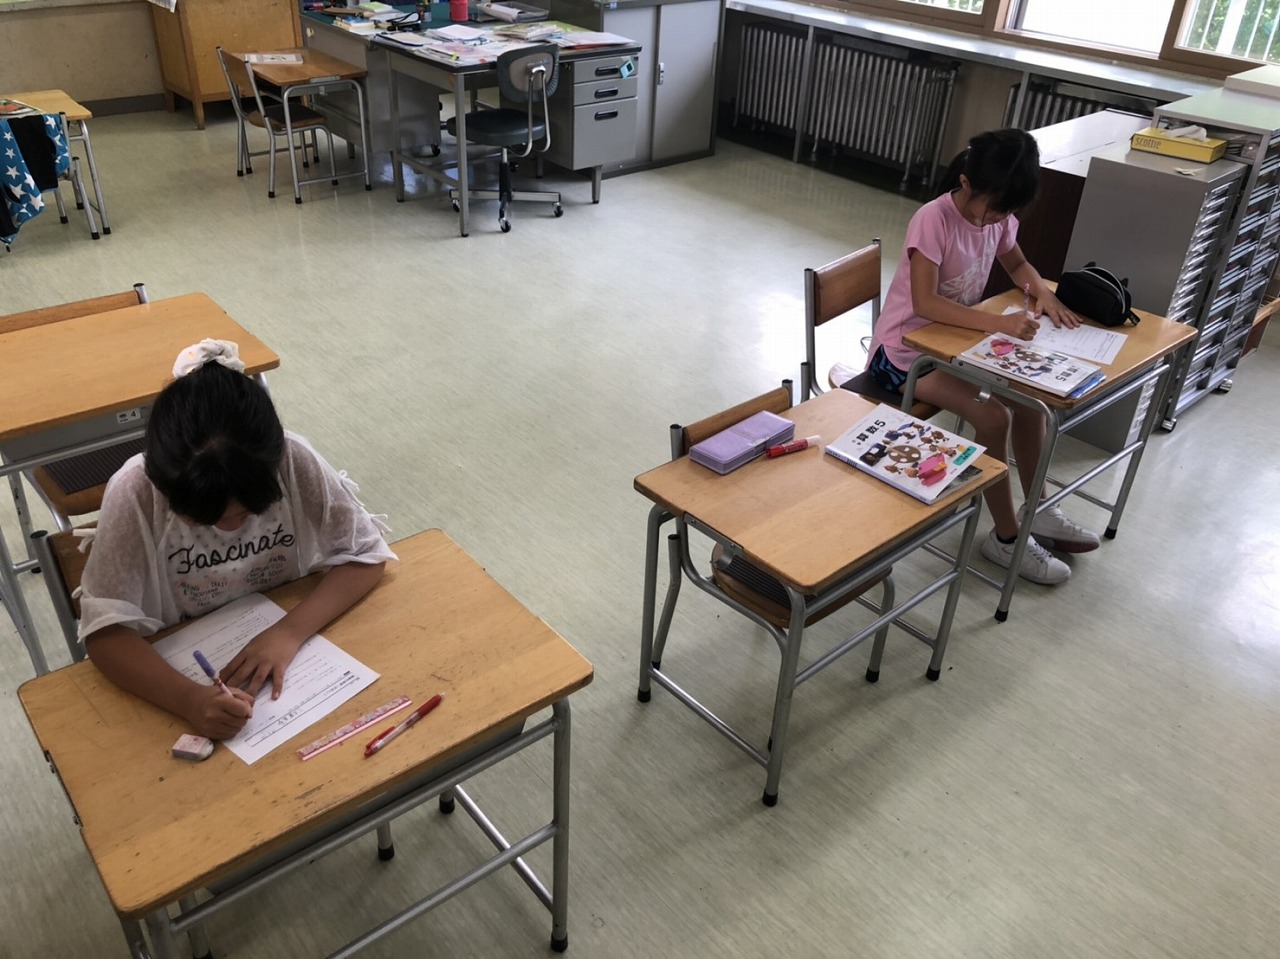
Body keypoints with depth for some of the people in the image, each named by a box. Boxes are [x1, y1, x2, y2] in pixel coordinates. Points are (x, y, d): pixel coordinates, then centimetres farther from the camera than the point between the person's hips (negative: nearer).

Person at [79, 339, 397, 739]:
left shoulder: (297, 463, -22)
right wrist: (189, 699, -37)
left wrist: (289, 632, -27)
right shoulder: (135, 493, -23)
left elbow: (365, 554, -14)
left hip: (285, 648, 2)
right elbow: (106, 630, -21)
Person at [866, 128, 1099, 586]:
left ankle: (1039, 512, 14)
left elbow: (1017, 264, 16)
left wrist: (1043, 294, -6)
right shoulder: (933, 219, -24)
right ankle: (1006, 537, -4)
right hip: (903, 351, -8)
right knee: (994, 416, -22)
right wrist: (999, 323, -39)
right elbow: (925, 303, -32)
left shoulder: (999, 216, -2)